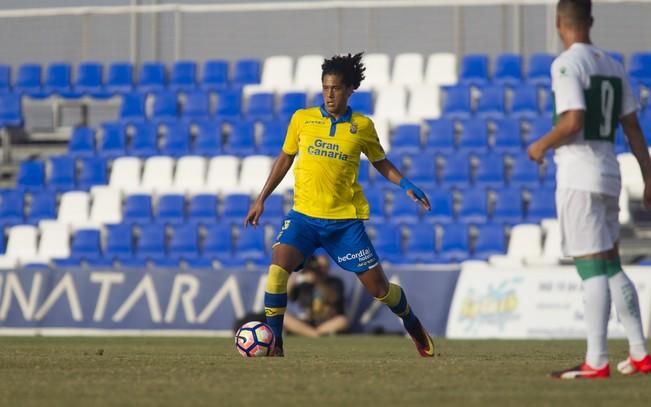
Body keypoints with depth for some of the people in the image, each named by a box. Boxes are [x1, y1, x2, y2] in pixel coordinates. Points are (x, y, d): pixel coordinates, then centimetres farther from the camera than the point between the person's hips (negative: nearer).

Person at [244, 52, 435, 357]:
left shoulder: (363, 126, 1)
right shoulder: (302, 119, 2)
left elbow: (380, 163, 15)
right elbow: (285, 158, 14)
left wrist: (406, 186, -2)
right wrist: (262, 199, 13)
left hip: (346, 220, 0)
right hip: (304, 215, 0)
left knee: (379, 287, 3)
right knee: (278, 265, -26)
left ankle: (414, 326, 33)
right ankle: (273, 341, -15)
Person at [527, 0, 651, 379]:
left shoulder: (566, 64, -11)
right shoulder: (613, 66, 13)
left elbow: (574, 121, -21)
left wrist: (542, 145, -4)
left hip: (579, 176, -8)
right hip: (609, 174, 8)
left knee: (592, 268, -8)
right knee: (611, 265, 16)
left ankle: (597, 362, -9)